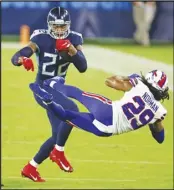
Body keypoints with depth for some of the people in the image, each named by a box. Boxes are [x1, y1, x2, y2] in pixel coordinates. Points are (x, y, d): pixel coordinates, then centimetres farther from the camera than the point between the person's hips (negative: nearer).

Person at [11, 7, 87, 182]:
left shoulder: (73, 39, -2)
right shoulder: (41, 39, -15)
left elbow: (83, 67, -12)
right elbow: (14, 58, -25)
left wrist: (72, 50, -28)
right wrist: (22, 59, -49)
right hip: (43, 88, -7)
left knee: (58, 135, 8)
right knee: (72, 110, -32)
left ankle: (30, 168, 20)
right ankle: (59, 151, -17)